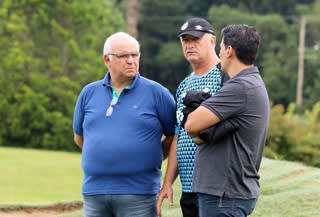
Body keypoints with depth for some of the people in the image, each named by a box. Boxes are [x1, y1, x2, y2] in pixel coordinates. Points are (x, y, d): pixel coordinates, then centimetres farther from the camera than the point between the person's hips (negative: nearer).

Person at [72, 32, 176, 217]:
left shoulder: (156, 92, -1)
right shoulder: (89, 93, 9)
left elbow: (174, 136, 4)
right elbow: (80, 137, 22)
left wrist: (150, 158, 7)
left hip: (138, 193, -3)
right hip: (94, 193, 4)